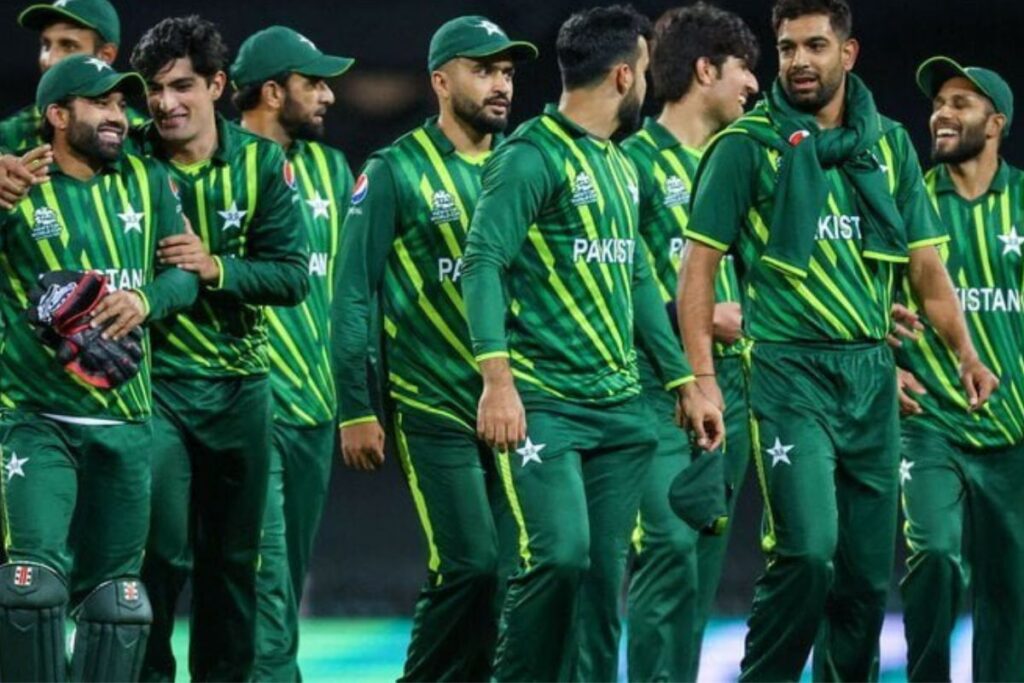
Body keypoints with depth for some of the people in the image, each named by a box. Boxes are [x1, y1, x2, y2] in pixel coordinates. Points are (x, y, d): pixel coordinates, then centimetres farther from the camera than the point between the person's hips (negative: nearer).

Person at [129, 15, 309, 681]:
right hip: (156, 380, -2)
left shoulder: (261, 162, -3)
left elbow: (294, 276, -7)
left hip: (241, 383, 3)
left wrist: (217, 268, -21)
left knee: (234, 556, 11)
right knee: (162, 551, -11)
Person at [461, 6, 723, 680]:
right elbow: (482, 263, -17)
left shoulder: (621, 167, 17)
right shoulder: (532, 156, -9)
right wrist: (498, 378, -27)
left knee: (604, 575, 4)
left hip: (620, 408, 8)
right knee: (560, 555, -18)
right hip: (545, 403, -8)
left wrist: (685, 382, 20)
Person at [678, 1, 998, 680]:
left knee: (869, 567, 7)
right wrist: (702, 376, -11)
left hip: (871, 375, 5)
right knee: (808, 550, -18)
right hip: (790, 371, -5)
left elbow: (926, 263, 13)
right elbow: (700, 265, -3)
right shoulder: (748, 146, -2)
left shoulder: (889, 145, 11)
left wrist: (965, 352, 2)